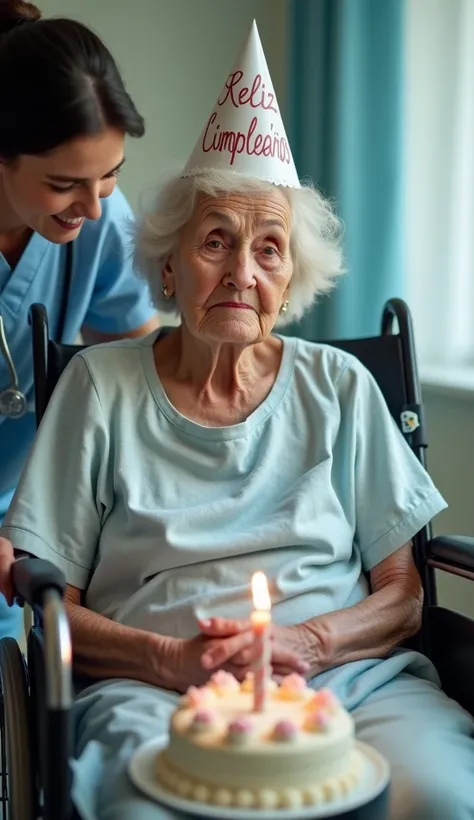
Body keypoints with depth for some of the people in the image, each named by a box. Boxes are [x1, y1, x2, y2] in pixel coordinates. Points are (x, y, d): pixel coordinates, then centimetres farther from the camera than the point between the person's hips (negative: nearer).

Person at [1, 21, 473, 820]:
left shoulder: (339, 387, 11)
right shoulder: (100, 383, 7)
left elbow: (401, 597, 10)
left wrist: (301, 643, -10)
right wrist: (170, 659, -12)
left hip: (350, 674, 2)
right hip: (152, 686, -2)